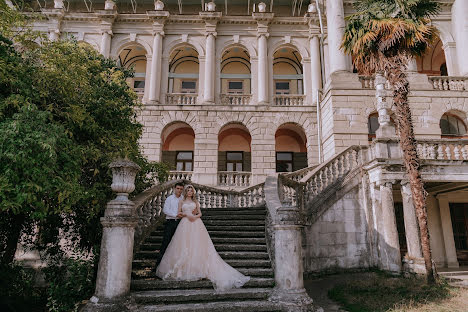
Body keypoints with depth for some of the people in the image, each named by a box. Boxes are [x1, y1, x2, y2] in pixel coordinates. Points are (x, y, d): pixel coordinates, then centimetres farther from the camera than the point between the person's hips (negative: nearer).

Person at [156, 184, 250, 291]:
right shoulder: (181, 202, 14)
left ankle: (198, 268, -4)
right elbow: (179, 213, 7)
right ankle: (184, 269, 0)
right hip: (185, 224, 0)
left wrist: (195, 216, -8)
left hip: (196, 224, 0)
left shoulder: (195, 201, 15)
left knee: (197, 245, -6)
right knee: (184, 246, -5)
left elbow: (200, 213, 12)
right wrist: (186, 214, -10)